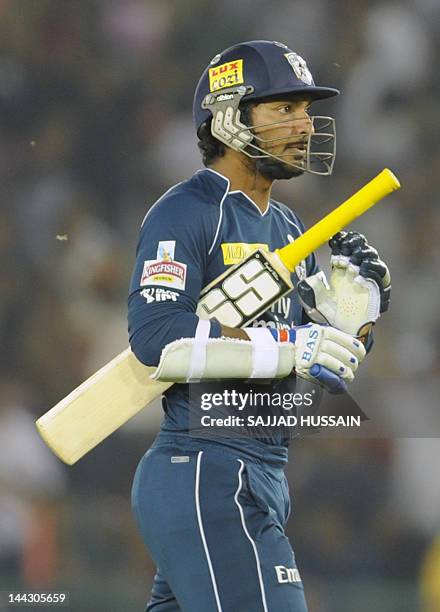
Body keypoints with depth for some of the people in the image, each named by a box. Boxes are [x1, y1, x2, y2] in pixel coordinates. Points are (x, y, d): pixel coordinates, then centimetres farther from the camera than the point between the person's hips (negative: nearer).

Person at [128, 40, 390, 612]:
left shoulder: (287, 227, 20)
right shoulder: (185, 213, -8)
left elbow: (327, 363, 22)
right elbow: (155, 336, -22)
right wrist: (284, 349, -24)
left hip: (264, 477, 9)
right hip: (207, 474, -9)